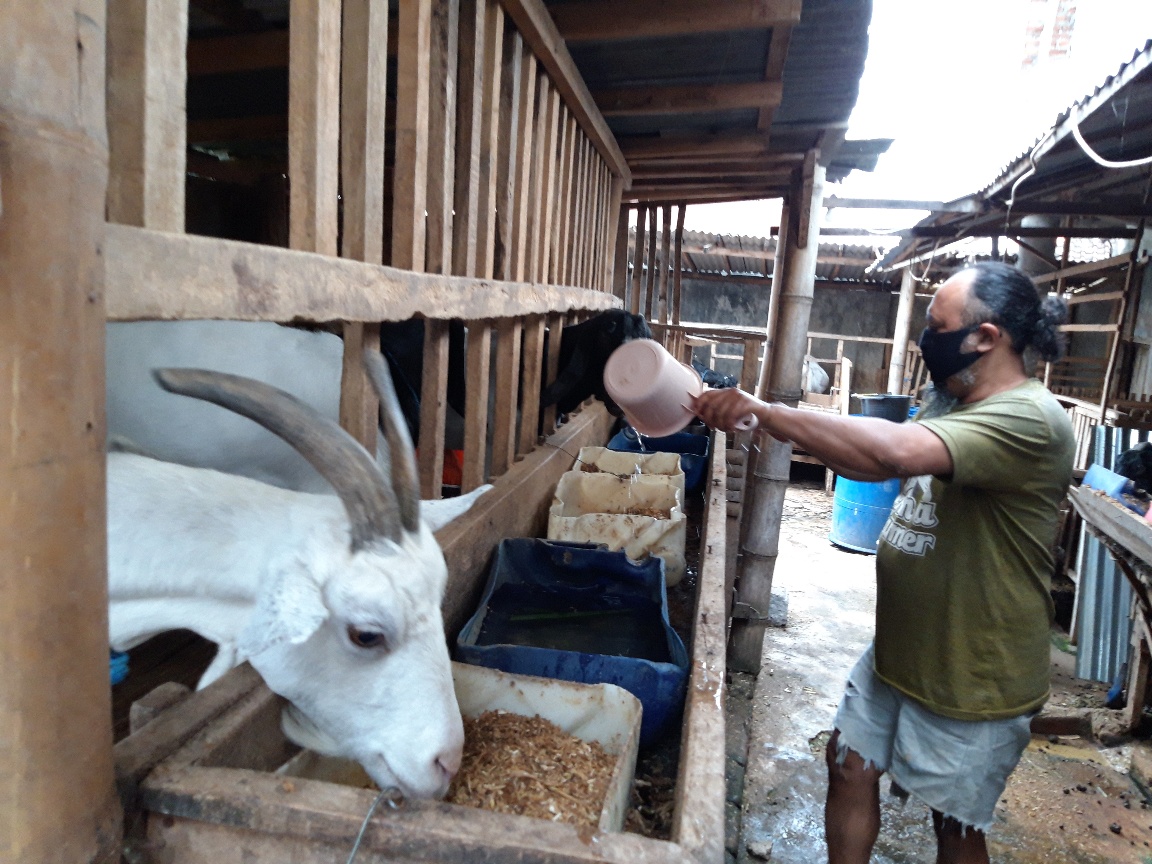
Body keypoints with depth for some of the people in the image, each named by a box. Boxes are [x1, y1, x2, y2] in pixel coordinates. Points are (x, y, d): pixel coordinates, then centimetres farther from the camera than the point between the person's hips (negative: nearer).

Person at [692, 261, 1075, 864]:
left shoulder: (1029, 420, -26)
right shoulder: (948, 400, 4)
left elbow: (895, 452, -42)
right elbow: (873, 464, 16)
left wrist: (765, 411, -38)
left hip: (972, 680, -8)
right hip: (896, 651, 8)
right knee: (849, 768, 17)